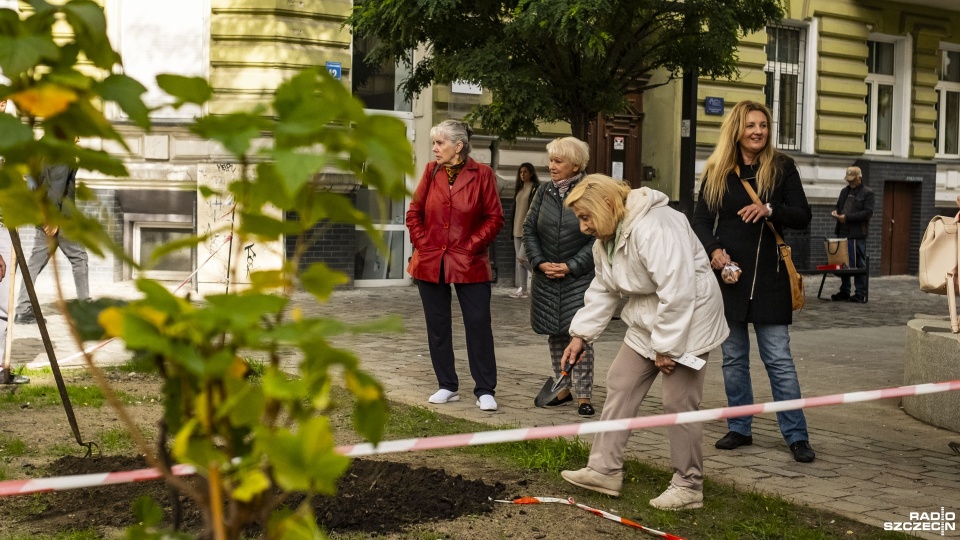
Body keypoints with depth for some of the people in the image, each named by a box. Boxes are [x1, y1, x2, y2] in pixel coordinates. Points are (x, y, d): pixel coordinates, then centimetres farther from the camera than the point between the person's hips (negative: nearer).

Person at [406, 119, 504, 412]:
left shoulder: (482, 174, -6)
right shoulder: (431, 171, 5)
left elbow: (494, 218, -5)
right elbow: (414, 212, 9)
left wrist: (471, 246, -11)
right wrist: (421, 243, -2)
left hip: (469, 264, -4)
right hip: (430, 262, 4)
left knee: (479, 325, -3)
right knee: (437, 326, 10)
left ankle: (485, 391, 5)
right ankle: (447, 386, 22)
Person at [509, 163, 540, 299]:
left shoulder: (536, 188, -7)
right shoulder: (519, 188, 16)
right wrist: (513, 229, 16)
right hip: (518, 230, 8)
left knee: (522, 258, -14)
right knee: (519, 260, 6)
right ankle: (522, 289, 9)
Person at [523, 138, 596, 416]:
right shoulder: (544, 192, 5)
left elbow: (597, 238, -9)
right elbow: (529, 229, 7)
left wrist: (570, 266, -13)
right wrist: (540, 263, -6)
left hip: (579, 277, -5)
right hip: (546, 278, 5)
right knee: (555, 334, 11)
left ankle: (584, 395, 1)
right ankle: (563, 388, 24)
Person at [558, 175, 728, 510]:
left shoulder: (653, 228, -28)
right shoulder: (605, 238, 5)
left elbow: (678, 292, -30)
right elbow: (603, 291, 13)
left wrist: (666, 348, -24)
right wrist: (581, 335, 5)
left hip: (687, 318, -10)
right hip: (646, 322, 10)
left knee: (678, 403, -5)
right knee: (619, 386, 8)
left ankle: (689, 487, 8)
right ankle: (605, 469, 15)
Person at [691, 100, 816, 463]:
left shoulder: (781, 167, 2)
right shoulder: (717, 172, 5)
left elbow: (803, 216, -2)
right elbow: (701, 221, 5)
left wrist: (769, 210, -20)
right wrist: (714, 250, -13)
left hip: (769, 276, -2)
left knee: (779, 359, -3)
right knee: (733, 358, 9)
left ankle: (796, 436, 4)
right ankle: (739, 429, 20)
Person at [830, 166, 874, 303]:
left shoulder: (867, 193, -2)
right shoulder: (845, 191, 18)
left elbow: (868, 212, -12)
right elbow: (838, 206, 29)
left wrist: (847, 217, -17)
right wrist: (836, 212, 4)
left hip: (857, 234, -7)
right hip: (843, 232, 7)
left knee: (859, 264, -2)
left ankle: (861, 294, 2)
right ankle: (844, 291, 18)